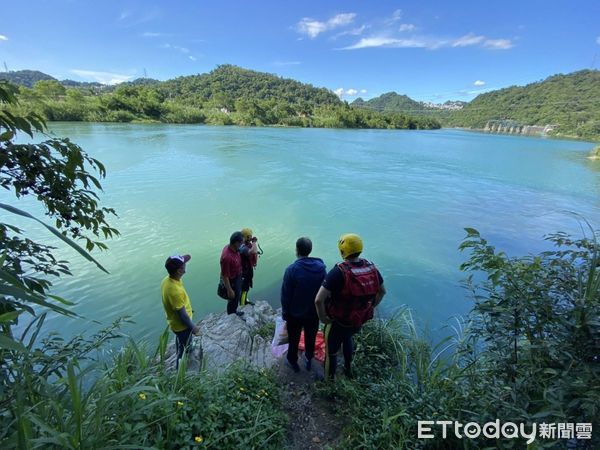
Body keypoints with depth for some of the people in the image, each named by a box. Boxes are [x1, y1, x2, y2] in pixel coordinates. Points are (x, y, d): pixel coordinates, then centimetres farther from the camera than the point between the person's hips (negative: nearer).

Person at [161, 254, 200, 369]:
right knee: (184, 347, 19)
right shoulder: (175, 290, -42)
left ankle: (180, 354, 64)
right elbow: (182, 314, -29)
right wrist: (193, 327, -16)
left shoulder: (167, 280, -15)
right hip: (181, 324, -8)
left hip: (175, 321, 8)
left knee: (180, 340, 36)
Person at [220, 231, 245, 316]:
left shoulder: (233, 248, -12)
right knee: (233, 300, 15)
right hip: (232, 281, -8)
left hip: (238, 277, 9)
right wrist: (229, 290, -21)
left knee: (238, 296, 29)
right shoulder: (227, 257, -38)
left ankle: (234, 312, 53)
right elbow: (224, 276, -29)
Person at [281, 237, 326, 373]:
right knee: (311, 337, 24)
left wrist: (284, 312, -2)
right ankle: (308, 360, 45)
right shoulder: (321, 267, -14)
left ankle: (293, 361, 40)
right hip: (314, 312, 3)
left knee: (294, 339, 20)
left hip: (295, 313, -3)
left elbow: (285, 294, -17)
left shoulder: (292, 269, -25)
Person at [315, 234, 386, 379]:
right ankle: (348, 368, 57)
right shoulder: (371, 268, -13)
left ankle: (329, 380, 43)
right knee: (347, 338, 37)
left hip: (338, 322, -5)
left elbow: (319, 300, -35)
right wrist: (370, 307, 15)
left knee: (331, 351, 21)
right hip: (359, 321, 6)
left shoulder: (338, 272, -31)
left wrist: (322, 317, -17)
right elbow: (382, 291, 4)